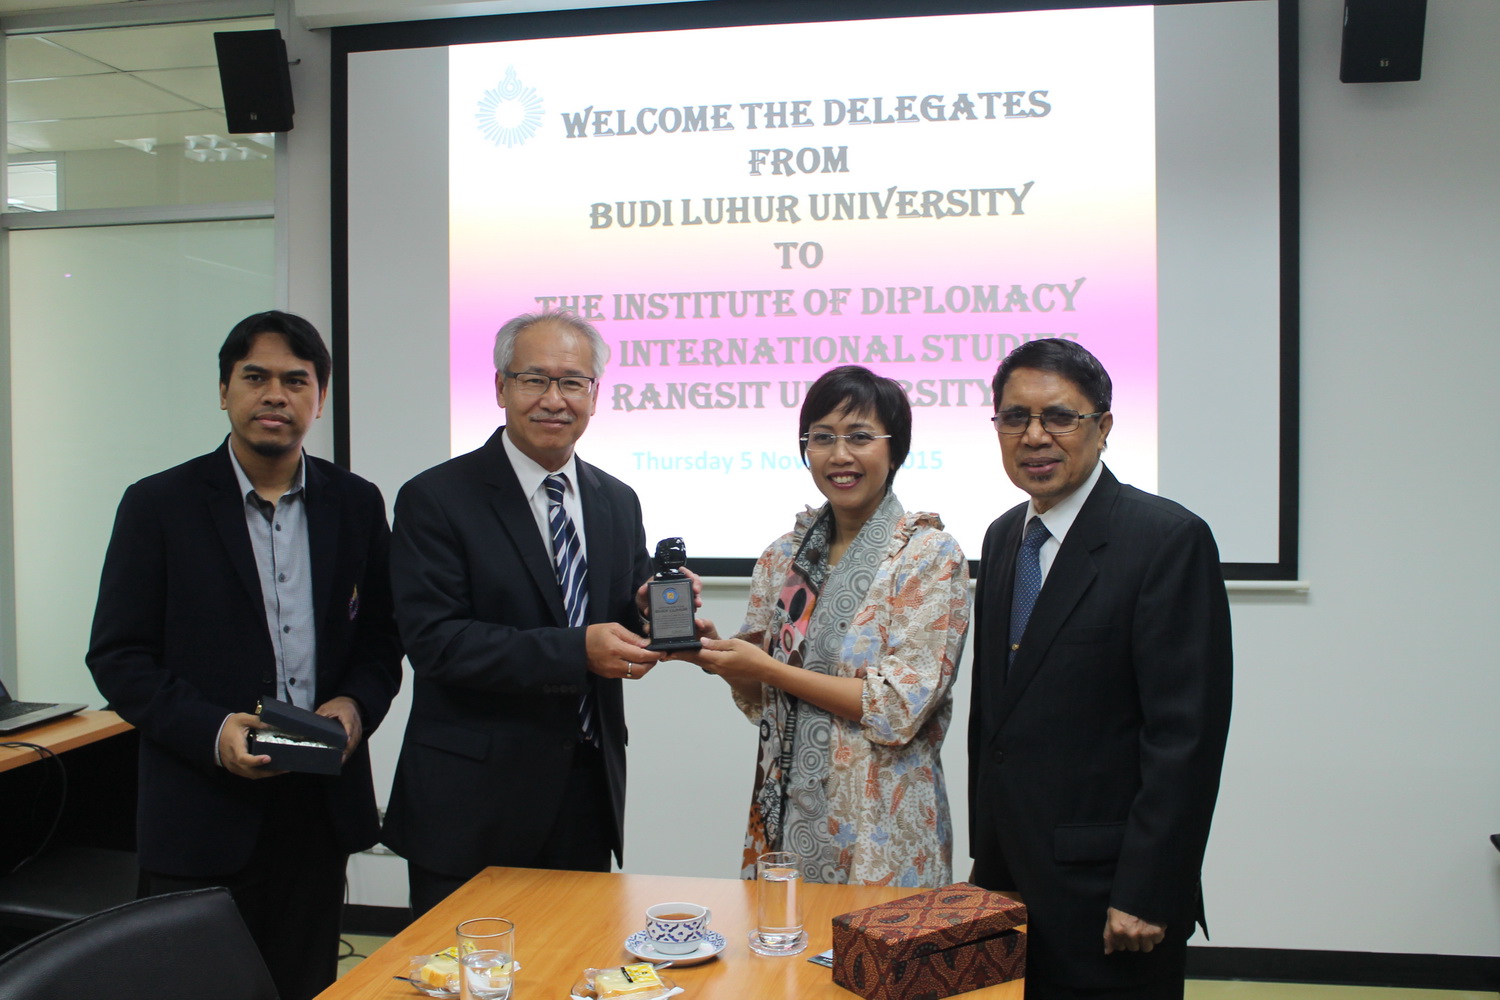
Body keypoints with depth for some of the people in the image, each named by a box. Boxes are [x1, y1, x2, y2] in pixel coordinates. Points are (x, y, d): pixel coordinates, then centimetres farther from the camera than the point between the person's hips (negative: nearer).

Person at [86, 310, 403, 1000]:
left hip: (321, 808, 3)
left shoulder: (356, 503, 6)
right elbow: (117, 657, -4)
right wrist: (211, 730, -18)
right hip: (202, 814, -2)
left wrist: (357, 703, -9)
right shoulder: (159, 504, -2)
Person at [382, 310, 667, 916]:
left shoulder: (618, 502, 9)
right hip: (474, 807, -4)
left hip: (590, 792, 5)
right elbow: (434, 641, -17)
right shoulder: (435, 499, -8)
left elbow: (627, 635, 10)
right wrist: (575, 650, -25)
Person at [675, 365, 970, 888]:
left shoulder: (930, 555, -10)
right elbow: (761, 698, 10)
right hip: (787, 817, 5)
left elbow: (901, 709, -17)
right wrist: (714, 653, -10)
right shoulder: (785, 556, 4)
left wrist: (767, 668, -16)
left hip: (879, 831, -4)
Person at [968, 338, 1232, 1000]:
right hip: (1008, 875, 7)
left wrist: (1147, 896, -18)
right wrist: (986, 853, 13)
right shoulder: (1004, 537, 9)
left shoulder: (1168, 539, -13)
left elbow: (1188, 734, -17)